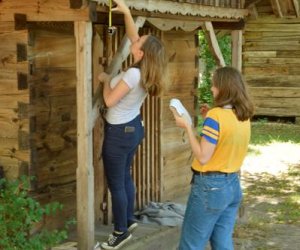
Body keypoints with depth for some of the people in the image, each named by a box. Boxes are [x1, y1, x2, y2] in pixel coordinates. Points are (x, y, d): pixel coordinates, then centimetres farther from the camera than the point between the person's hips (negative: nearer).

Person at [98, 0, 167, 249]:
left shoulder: (133, 74, -29)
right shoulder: (145, 70, -4)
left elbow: (110, 100, -23)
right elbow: (132, 37, 7)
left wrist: (106, 79, -7)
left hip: (119, 132, -9)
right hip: (133, 127, 9)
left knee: (116, 184, 4)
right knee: (125, 177, 23)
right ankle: (129, 220, 37)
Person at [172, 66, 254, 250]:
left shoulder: (216, 116, -19)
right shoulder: (244, 117, 4)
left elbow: (202, 157, -19)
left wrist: (187, 126, -12)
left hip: (210, 186, -7)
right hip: (233, 184, 8)